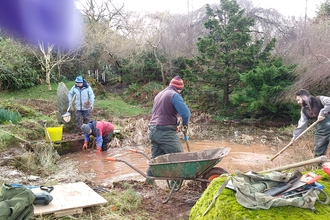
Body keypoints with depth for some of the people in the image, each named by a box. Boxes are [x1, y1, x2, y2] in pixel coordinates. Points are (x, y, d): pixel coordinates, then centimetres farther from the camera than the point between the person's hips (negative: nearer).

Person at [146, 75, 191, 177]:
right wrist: (185, 123, 5)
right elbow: (186, 113, -17)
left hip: (153, 130, 9)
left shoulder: (159, 95, 20)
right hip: (165, 132, -8)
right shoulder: (174, 95, -7)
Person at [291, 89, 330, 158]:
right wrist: (295, 136, 3)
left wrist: (322, 113, -25)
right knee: (318, 153, 9)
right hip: (321, 131, 7)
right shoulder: (304, 110, 10)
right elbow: (302, 124, 8)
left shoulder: (319, 99, -9)